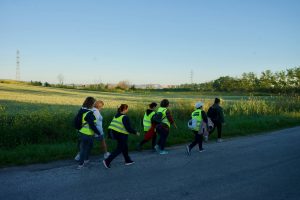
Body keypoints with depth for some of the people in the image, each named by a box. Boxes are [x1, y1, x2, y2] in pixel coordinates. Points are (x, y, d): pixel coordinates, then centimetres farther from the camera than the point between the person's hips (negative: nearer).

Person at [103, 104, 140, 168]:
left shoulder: (116, 116, 9)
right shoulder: (125, 117, -17)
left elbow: (112, 125, 14)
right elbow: (128, 128, -19)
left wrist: (110, 133, 23)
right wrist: (135, 132, -7)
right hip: (121, 135, -9)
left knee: (124, 147, 21)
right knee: (119, 149, 2)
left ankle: (128, 160, 32)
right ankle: (107, 161, -5)